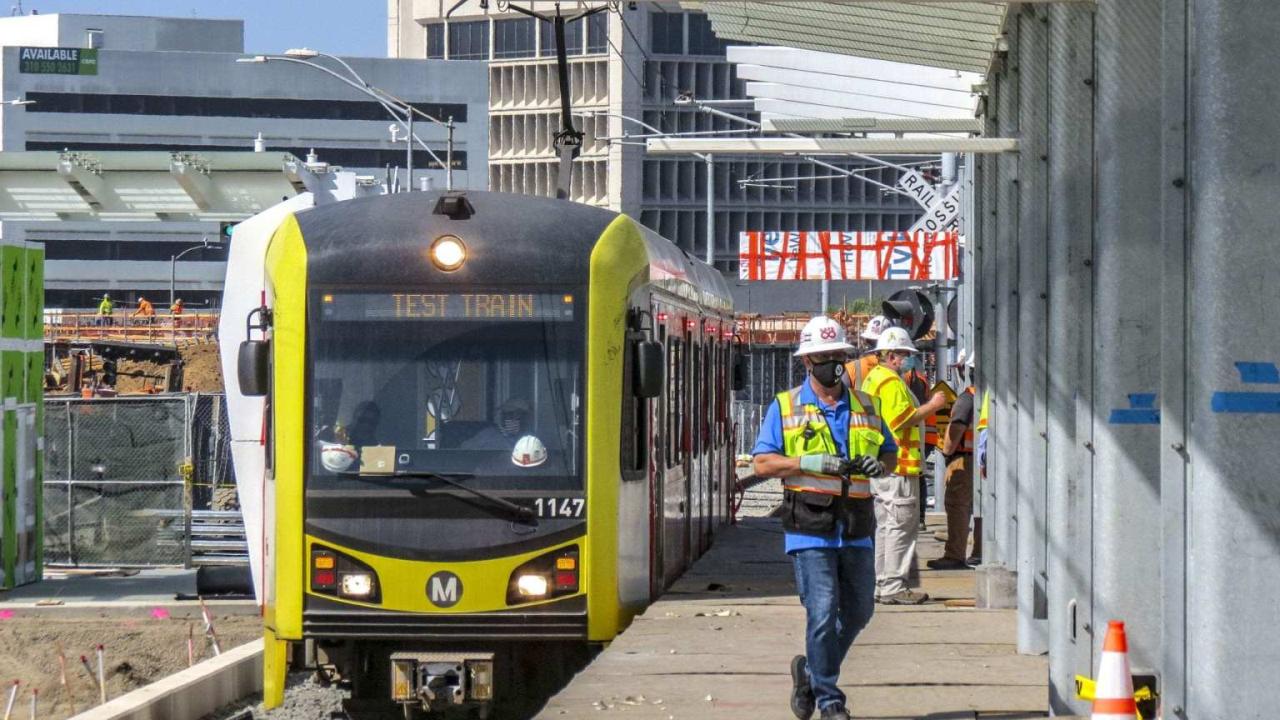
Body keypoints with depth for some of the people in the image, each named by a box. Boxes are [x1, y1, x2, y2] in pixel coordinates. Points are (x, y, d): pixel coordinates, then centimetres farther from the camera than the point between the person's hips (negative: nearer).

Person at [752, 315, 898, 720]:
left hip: (855, 529, 5)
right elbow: (762, 462, -3)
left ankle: (811, 671, 31)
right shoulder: (786, 408, 2)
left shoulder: (864, 406, 14)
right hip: (810, 529, -5)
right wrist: (811, 463, -16)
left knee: (858, 612, 10)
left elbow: (890, 452, 21)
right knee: (823, 613, -9)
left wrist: (878, 465, -3)